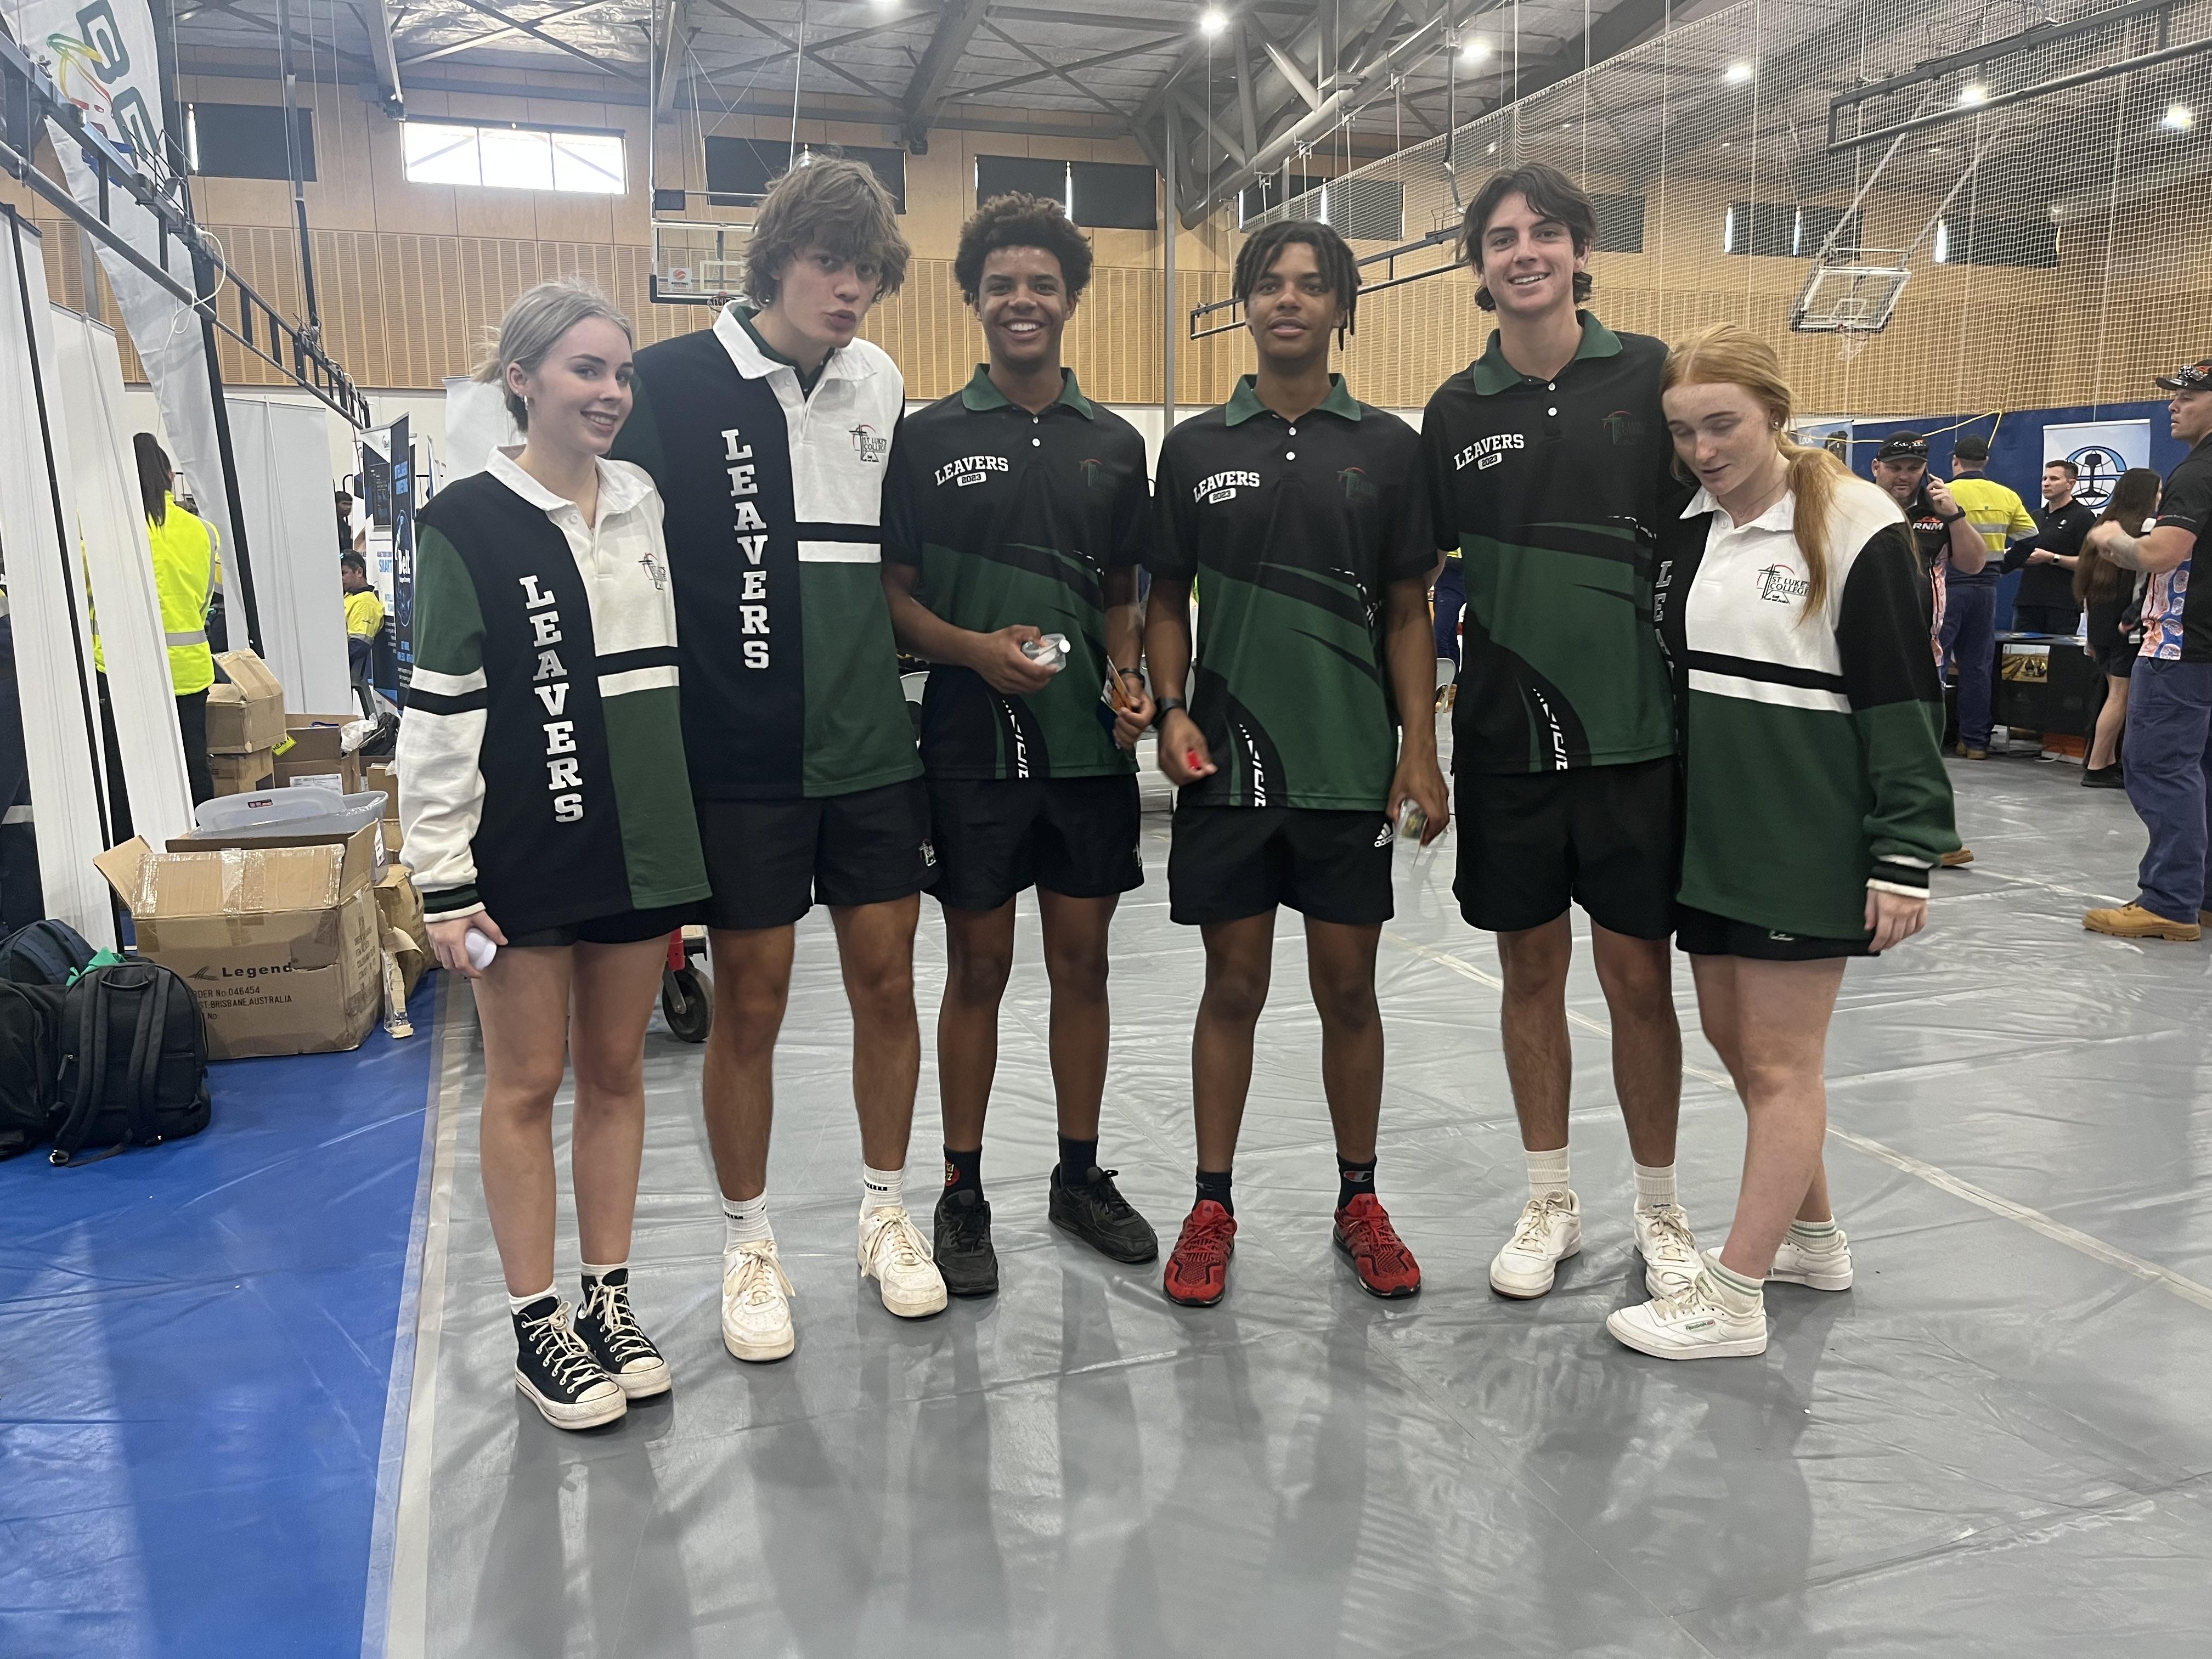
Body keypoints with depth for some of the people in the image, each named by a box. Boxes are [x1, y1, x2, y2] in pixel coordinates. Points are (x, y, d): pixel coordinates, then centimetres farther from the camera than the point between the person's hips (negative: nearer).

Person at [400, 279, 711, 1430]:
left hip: (639, 839, 5)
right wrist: (442, 882, -12)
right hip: (525, 853, -5)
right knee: (527, 1083, 6)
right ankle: (538, 1326, 19)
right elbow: (439, 712, -9)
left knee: (616, 1072, 12)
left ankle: (609, 1301, 25)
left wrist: (687, 839, 13)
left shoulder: (647, 508, 9)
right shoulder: (469, 524, -7)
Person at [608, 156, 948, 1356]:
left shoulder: (881, 384, 8)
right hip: (739, 755, -4)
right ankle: (748, 1244, 23)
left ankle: (885, 1211, 28)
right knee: (750, 999, 5)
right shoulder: (674, 382, -6)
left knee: (886, 979, 9)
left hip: (872, 746, 4)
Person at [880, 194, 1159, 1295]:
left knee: (1082, 963, 10)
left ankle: (1080, 1176, 25)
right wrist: (973, 649, -17)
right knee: (977, 969, 5)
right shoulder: (929, 439, 1)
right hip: (973, 745, -3)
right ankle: (962, 1195, 19)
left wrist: (1129, 677, -4)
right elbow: (892, 593, 0)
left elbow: (1121, 596, 15)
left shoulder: (1115, 445, 10)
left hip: (1089, 744, 3)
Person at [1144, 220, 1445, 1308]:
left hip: (1350, 767, 0)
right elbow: (1167, 601, 9)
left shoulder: (1388, 447, 5)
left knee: (1349, 988, 8)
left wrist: (1420, 751, -2)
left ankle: (1359, 1200, 25)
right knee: (1233, 985, 6)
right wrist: (1172, 711, -6)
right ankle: (1212, 1208, 20)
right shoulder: (1196, 447, 6)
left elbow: (1406, 612, 5)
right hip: (1227, 767, 0)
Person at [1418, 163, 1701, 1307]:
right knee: (1531, 970, 10)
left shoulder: (1653, 375, 0)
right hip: (1506, 738, 2)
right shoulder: (1457, 410, 5)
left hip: (1636, 729, -1)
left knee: (1639, 975, 5)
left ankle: (1658, 1209, 24)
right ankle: (1550, 1202, 26)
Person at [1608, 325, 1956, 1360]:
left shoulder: (1856, 528, -10)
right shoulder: (1689, 530, 9)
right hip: (1712, 828, 7)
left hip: (1808, 837, -7)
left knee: (1780, 1061, 1)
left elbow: (1903, 700, -12)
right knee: (1731, 1034, 15)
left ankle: (1734, 1300, 10)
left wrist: (1905, 856, -15)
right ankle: (1813, 1236, 35)